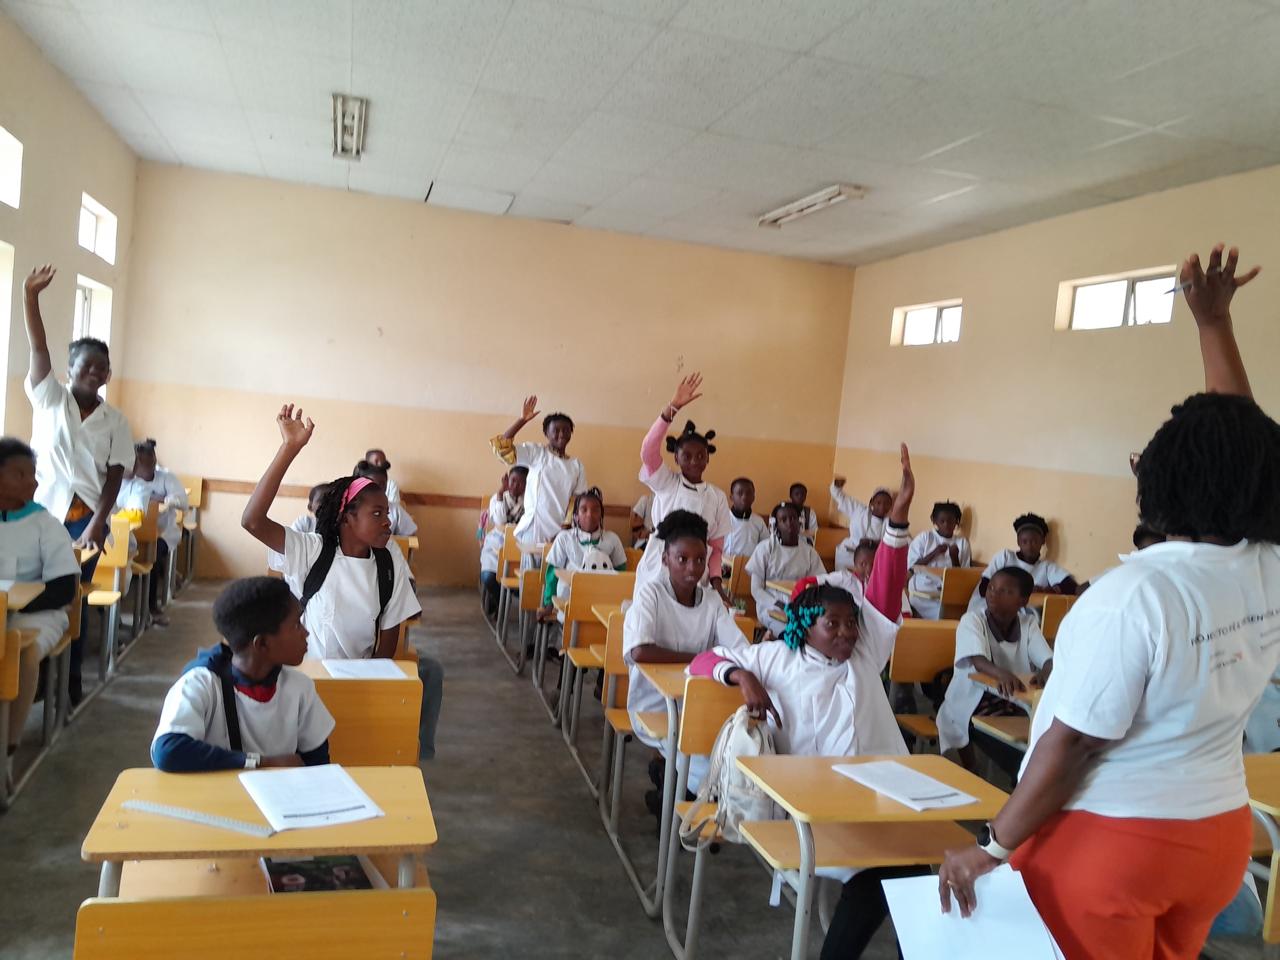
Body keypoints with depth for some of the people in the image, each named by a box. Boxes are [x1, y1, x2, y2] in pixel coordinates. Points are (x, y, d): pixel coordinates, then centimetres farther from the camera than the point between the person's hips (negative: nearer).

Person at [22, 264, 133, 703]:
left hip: (87, 517, 1)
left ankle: (70, 678, 12)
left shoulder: (115, 421, 3)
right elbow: (39, 349, -9)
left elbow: (115, 475, -1)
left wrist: (97, 524, -11)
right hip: (43, 511, -1)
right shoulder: (49, 398, 2)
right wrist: (30, 295, -19)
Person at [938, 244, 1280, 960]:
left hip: (1108, 840, -7)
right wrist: (1214, 323, 14)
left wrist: (995, 845, -14)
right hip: (1218, 835, 7)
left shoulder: (1136, 593, -26)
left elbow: (1071, 743, -24)